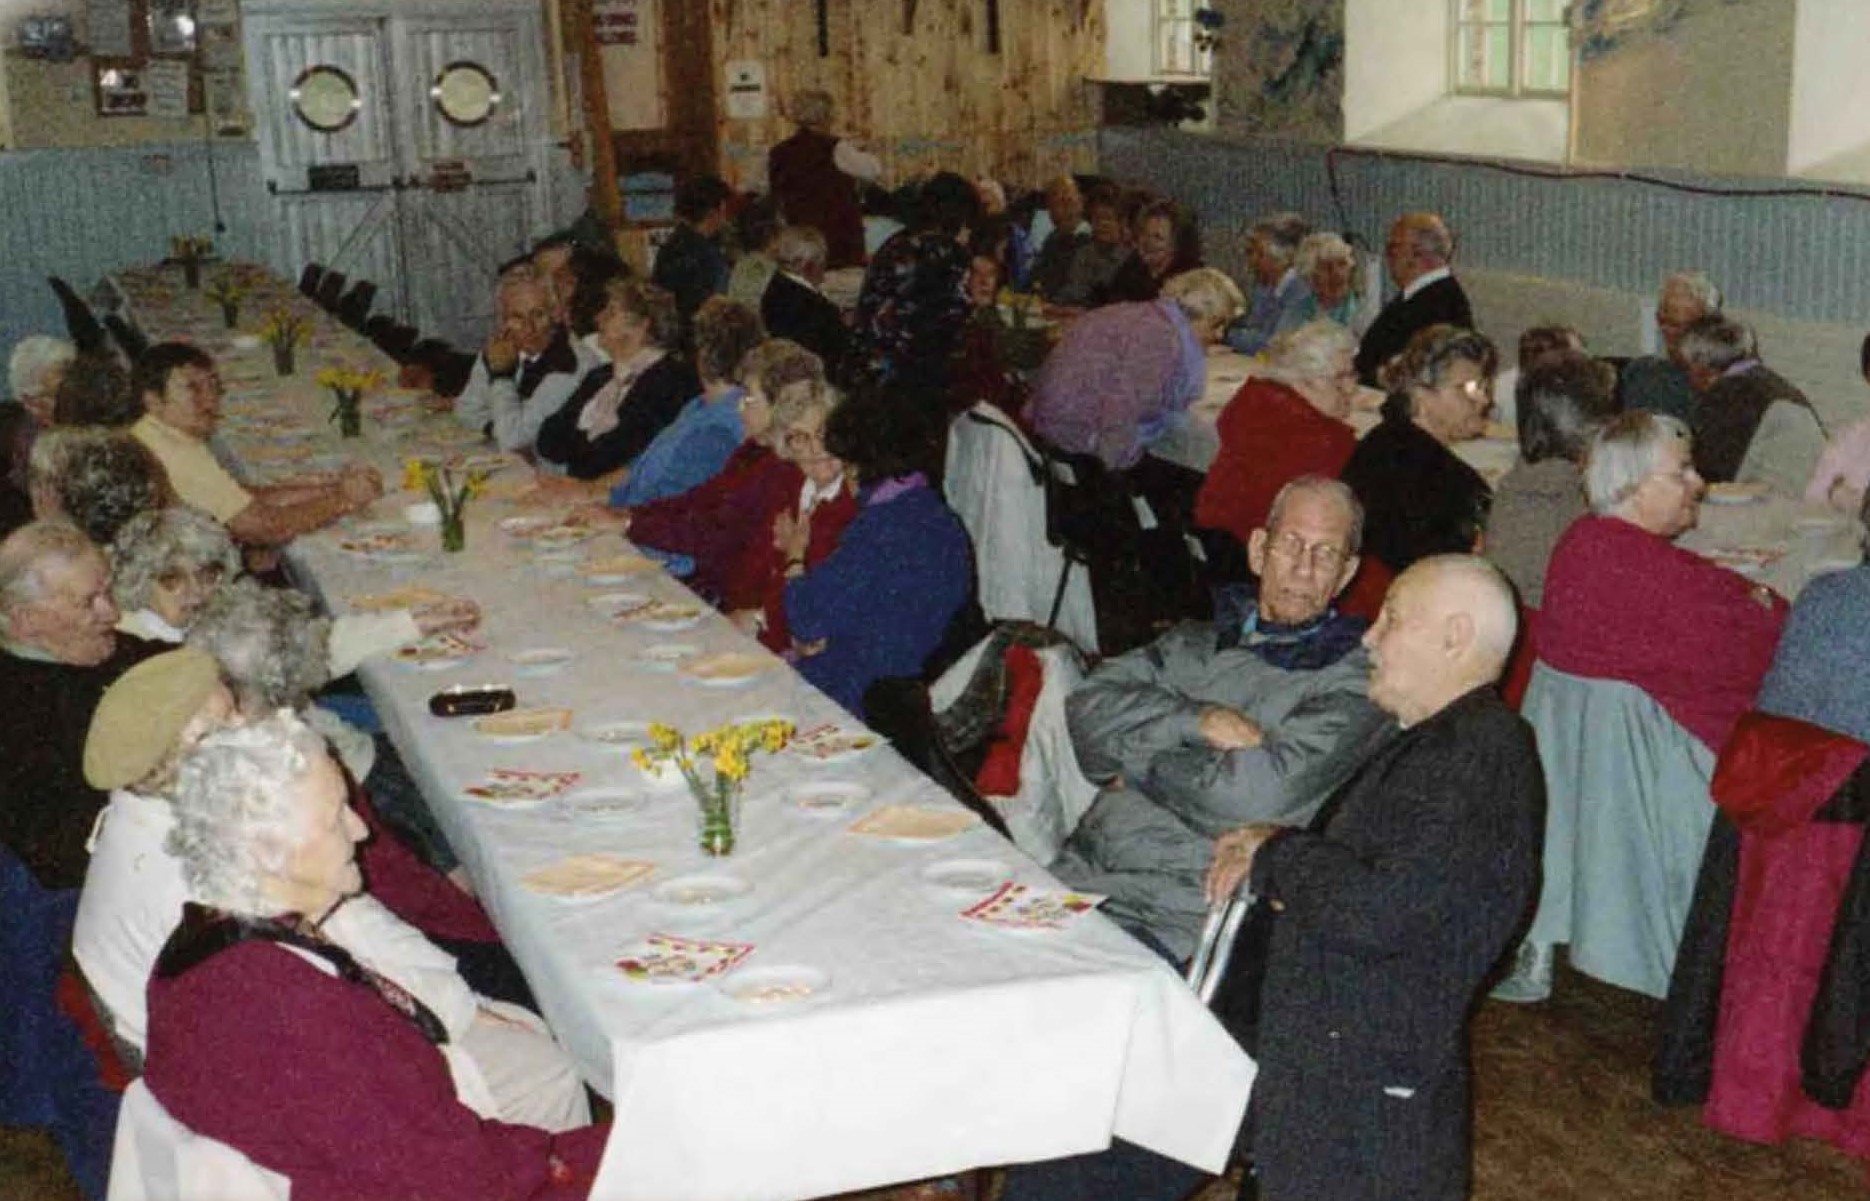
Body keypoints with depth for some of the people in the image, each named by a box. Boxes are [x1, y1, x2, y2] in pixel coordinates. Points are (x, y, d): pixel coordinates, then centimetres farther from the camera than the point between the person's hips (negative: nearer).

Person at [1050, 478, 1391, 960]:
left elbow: (1256, 793, -13)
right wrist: (1197, 721, -9)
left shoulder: (1354, 676, 0)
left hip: (1176, 917, -5)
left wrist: (1139, 763, 0)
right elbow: (1088, 711, 4)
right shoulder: (1193, 643, 19)